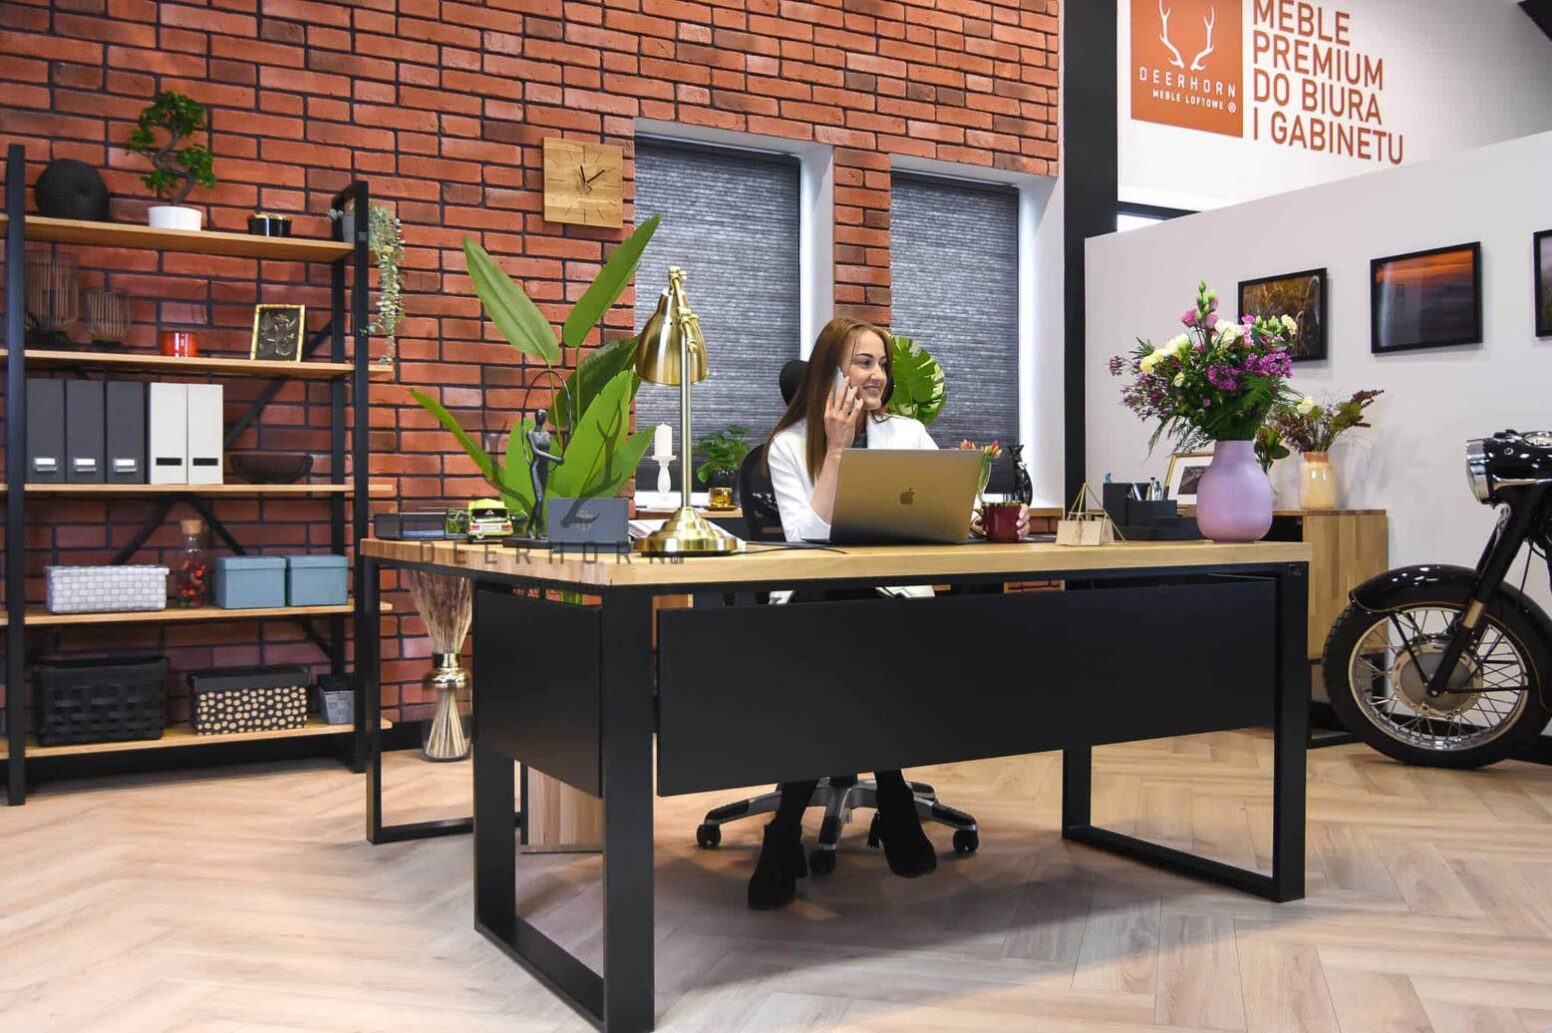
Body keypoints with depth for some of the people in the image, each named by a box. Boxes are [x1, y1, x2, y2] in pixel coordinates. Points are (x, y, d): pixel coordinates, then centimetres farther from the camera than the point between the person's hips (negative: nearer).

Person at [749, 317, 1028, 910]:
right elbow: (808, 537, -12)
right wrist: (836, 449, -12)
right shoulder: (790, 444, 3)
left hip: (892, 598, 1)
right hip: (816, 603, -1)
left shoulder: (909, 434, 10)